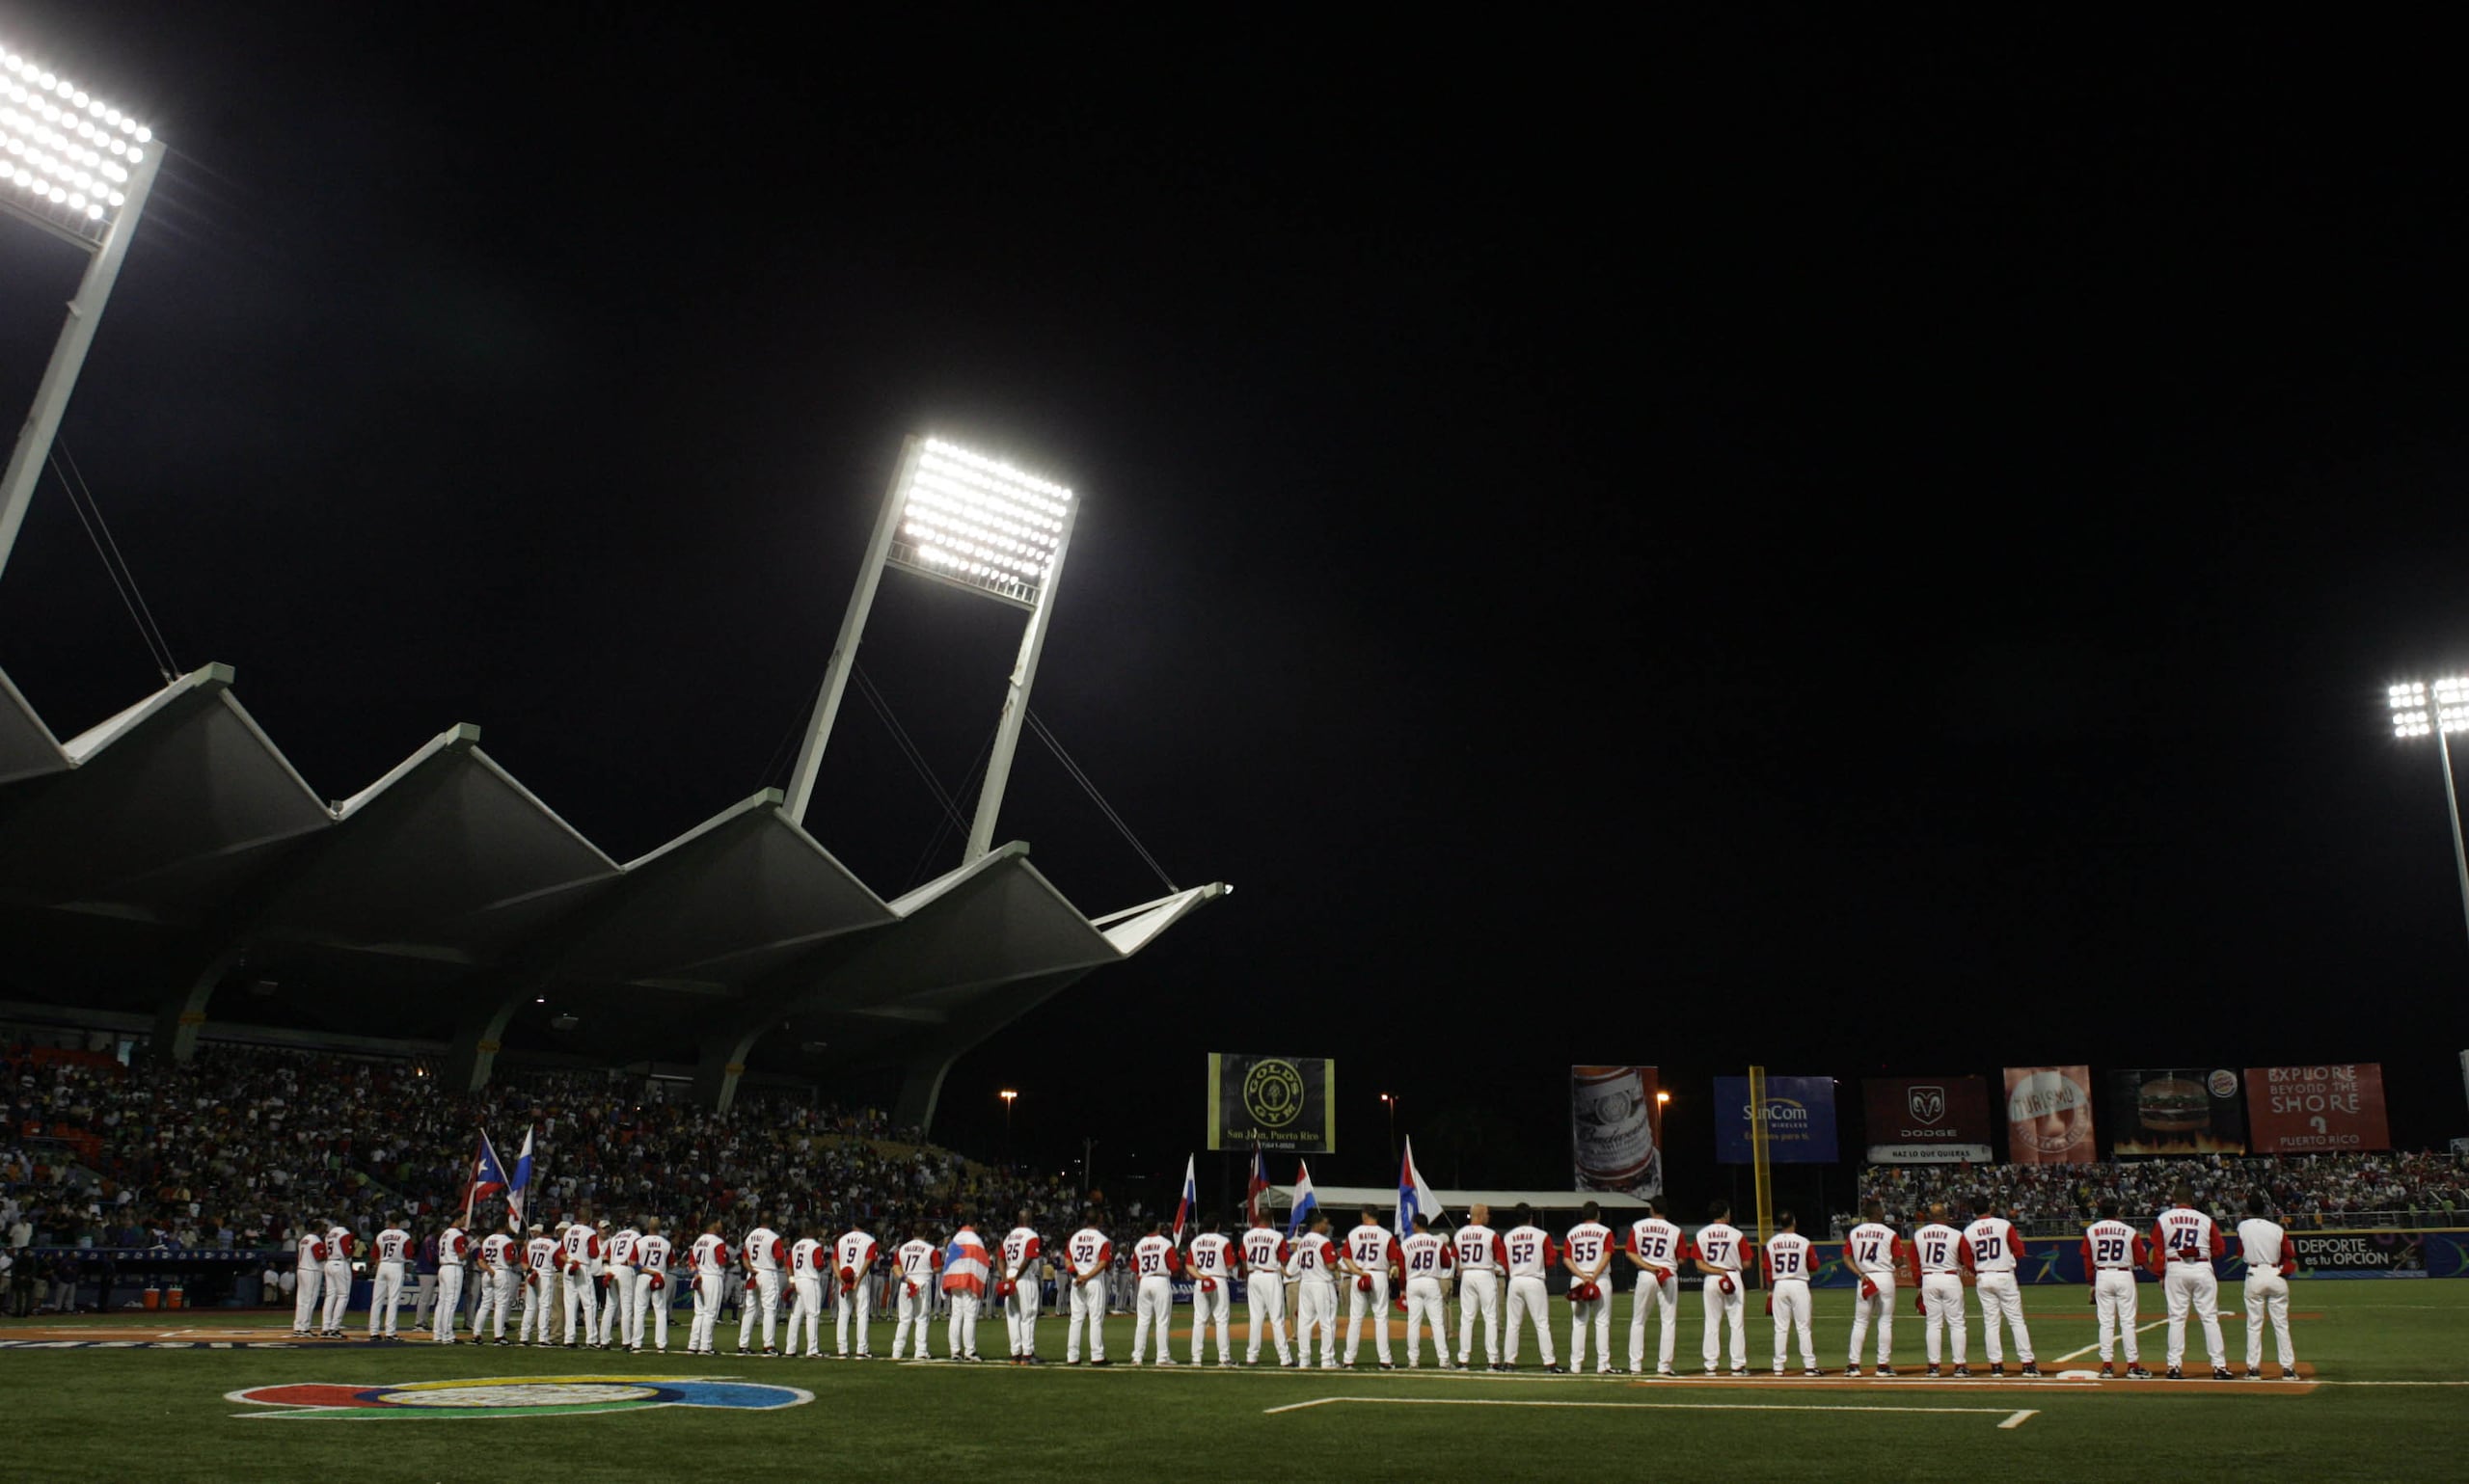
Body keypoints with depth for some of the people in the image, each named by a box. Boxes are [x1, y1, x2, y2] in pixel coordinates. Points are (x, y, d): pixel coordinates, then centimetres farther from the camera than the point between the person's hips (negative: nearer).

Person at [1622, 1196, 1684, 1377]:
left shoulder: (1637, 1226, 2)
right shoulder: (1676, 1231, -2)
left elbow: (1630, 1253, -3)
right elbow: (1680, 1260, -1)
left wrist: (1648, 1267, -8)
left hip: (1645, 1275, 1)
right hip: (1669, 1277, -1)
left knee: (1638, 1321, 11)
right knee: (1669, 1321, 5)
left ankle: (1635, 1365, 8)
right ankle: (1664, 1366, 1)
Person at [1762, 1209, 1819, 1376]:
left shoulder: (1771, 1243, 1)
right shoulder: (1803, 1242, -5)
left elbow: (1768, 1269, 3)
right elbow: (1813, 1265, 1)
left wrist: (1770, 1290, 11)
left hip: (1779, 1286, 2)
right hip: (1799, 1285, -2)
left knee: (1781, 1328, 6)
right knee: (1803, 1327, 2)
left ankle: (1778, 1366, 6)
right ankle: (1809, 1365, 0)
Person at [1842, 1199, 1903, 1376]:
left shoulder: (1854, 1233, 5)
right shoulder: (1890, 1233, -3)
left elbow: (1847, 1258, 0)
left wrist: (1860, 1274, -4)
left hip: (1864, 1280, 2)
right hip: (1885, 1278, -2)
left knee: (1860, 1322, 8)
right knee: (1885, 1322, 5)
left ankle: (1854, 1365, 3)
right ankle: (1883, 1364, 5)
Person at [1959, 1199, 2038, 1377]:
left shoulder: (1968, 1232, 1)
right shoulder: (2005, 1225, -5)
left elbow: (1968, 1262, 3)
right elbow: (2019, 1251, -4)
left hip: (1983, 1280, 2)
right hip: (2005, 1277, -2)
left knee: (1990, 1322, 7)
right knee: (2017, 1320, 2)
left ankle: (1996, 1364, 5)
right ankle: (2027, 1364, 1)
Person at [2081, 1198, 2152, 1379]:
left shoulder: (2091, 1231, 1)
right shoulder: (2130, 1232, -3)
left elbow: (2087, 1261, 4)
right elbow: (2141, 1260, 0)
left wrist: (2092, 1284, 12)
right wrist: (2143, 1246, 20)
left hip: (2102, 1276, 1)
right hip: (2124, 1276, -1)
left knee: (2106, 1322, 5)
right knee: (2127, 1322, 3)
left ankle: (2107, 1365, 3)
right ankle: (2133, 1365, 3)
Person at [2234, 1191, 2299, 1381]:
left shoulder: (2243, 1227, -5)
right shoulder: (2277, 1230, -6)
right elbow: (2290, 1256, -1)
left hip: (2254, 1275, 0)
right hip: (2276, 1276, 0)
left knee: (2254, 1324, 5)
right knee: (2281, 1324, 6)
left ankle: (2254, 1368, 5)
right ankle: (2288, 1368, 7)